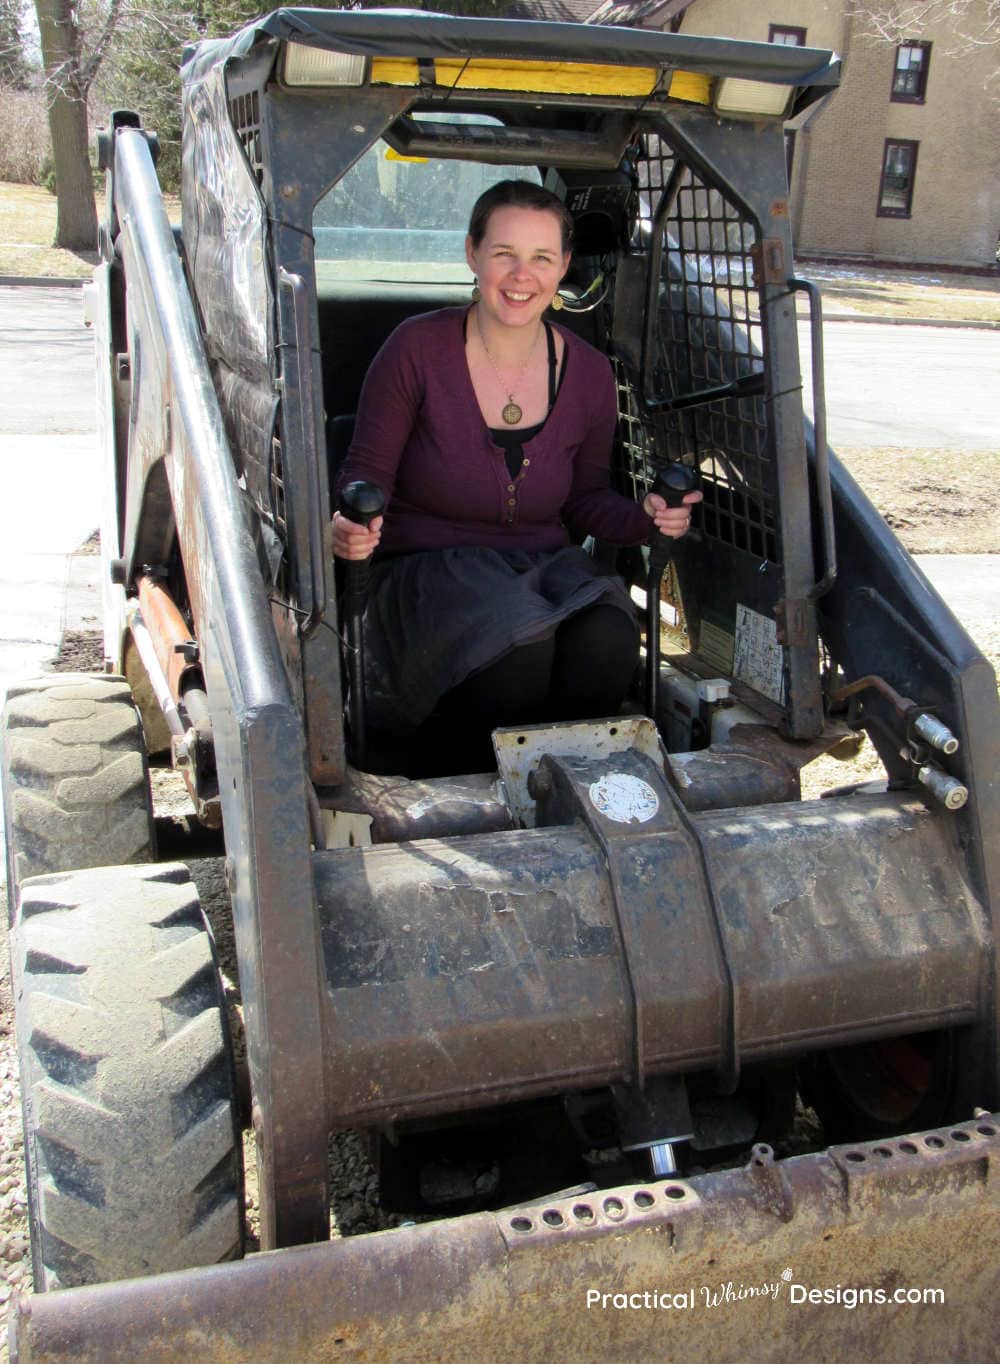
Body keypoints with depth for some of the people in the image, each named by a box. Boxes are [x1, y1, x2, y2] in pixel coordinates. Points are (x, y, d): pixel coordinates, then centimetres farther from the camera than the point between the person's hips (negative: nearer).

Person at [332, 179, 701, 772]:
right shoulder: (417, 348, -8)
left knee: (609, 644, -30)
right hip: (428, 568, -3)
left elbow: (587, 497, 13)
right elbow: (367, 472, -4)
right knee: (518, 655, -35)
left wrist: (647, 519, -8)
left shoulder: (589, 373, 4)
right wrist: (351, 525, -27)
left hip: (546, 568, 4)